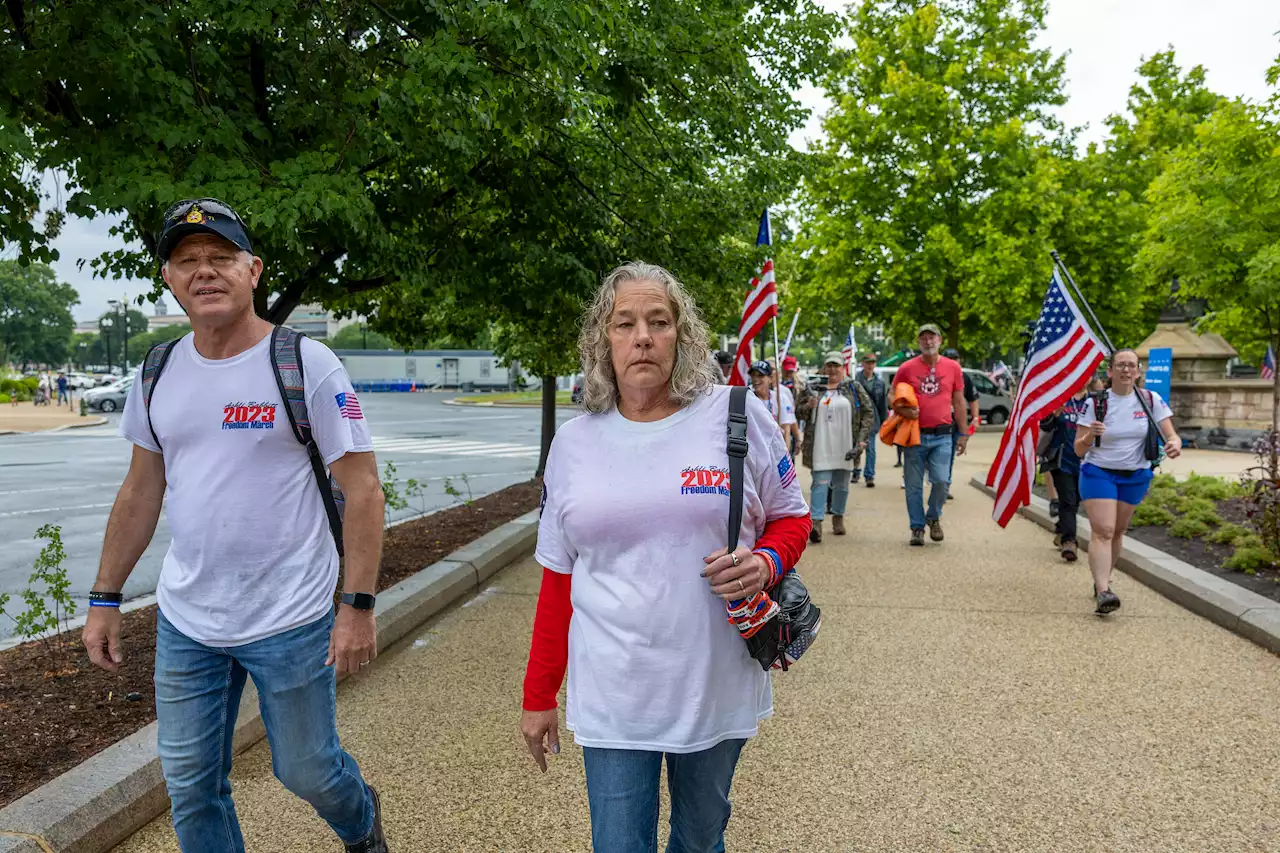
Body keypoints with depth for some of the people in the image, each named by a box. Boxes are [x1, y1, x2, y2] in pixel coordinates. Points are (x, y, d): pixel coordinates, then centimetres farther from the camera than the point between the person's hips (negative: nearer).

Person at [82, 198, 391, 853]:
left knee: (306, 772, 11)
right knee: (190, 787, 14)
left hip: (290, 621, -5)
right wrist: (104, 599, 12)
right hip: (184, 622, 5)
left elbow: (362, 491, -13)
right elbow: (141, 493, 13)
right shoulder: (160, 374, 4)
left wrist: (358, 605, -17)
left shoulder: (306, 365, -12)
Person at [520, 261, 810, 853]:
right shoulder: (574, 441, 1)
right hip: (612, 698, 1)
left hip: (718, 688, 0)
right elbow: (558, 577, 7)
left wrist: (765, 563, -17)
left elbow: (791, 519, 6)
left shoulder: (737, 415, -6)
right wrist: (539, 696, 8)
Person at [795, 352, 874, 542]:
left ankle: (838, 517, 27)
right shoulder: (814, 388, 7)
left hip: (845, 447, 1)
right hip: (821, 447, -1)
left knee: (841, 484, 11)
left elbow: (869, 413, 5)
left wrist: (862, 438, -5)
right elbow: (798, 411, 11)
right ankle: (816, 522, -15)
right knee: (820, 482, -10)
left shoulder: (854, 388, 6)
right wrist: (808, 406, -12)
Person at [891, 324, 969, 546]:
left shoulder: (952, 367, 6)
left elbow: (959, 403, 11)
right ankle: (917, 527, 17)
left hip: (942, 436, 0)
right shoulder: (907, 368, 2)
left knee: (942, 480, -9)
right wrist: (904, 411, -12)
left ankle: (934, 517, 18)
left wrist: (963, 434, 9)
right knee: (914, 485, 3)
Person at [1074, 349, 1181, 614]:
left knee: (1117, 531, 12)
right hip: (1098, 473, -3)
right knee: (1103, 531, -15)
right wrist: (1089, 435, -30)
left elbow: (1172, 435, -5)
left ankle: (1102, 580, 30)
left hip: (1136, 476, 3)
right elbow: (1079, 450, -8)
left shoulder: (1151, 400, -3)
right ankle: (1103, 592, -23)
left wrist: (1175, 444, -29)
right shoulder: (1095, 402, -9)